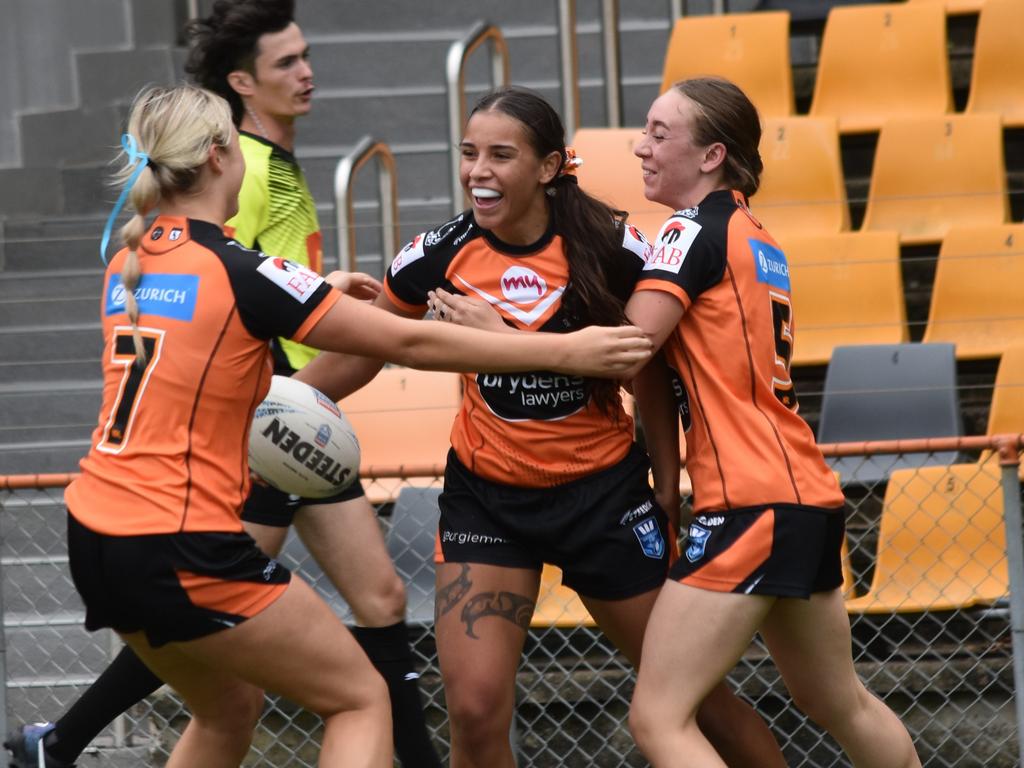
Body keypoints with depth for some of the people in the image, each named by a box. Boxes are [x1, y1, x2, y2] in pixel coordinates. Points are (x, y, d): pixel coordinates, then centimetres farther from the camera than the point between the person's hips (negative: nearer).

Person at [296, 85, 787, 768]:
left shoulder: (610, 249, -14)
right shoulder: (438, 257, -10)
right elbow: (355, 357, 4)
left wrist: (667, 481, -1)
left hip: (605, 492, -1)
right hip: (486, 499, 1)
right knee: (475, 710, -13)